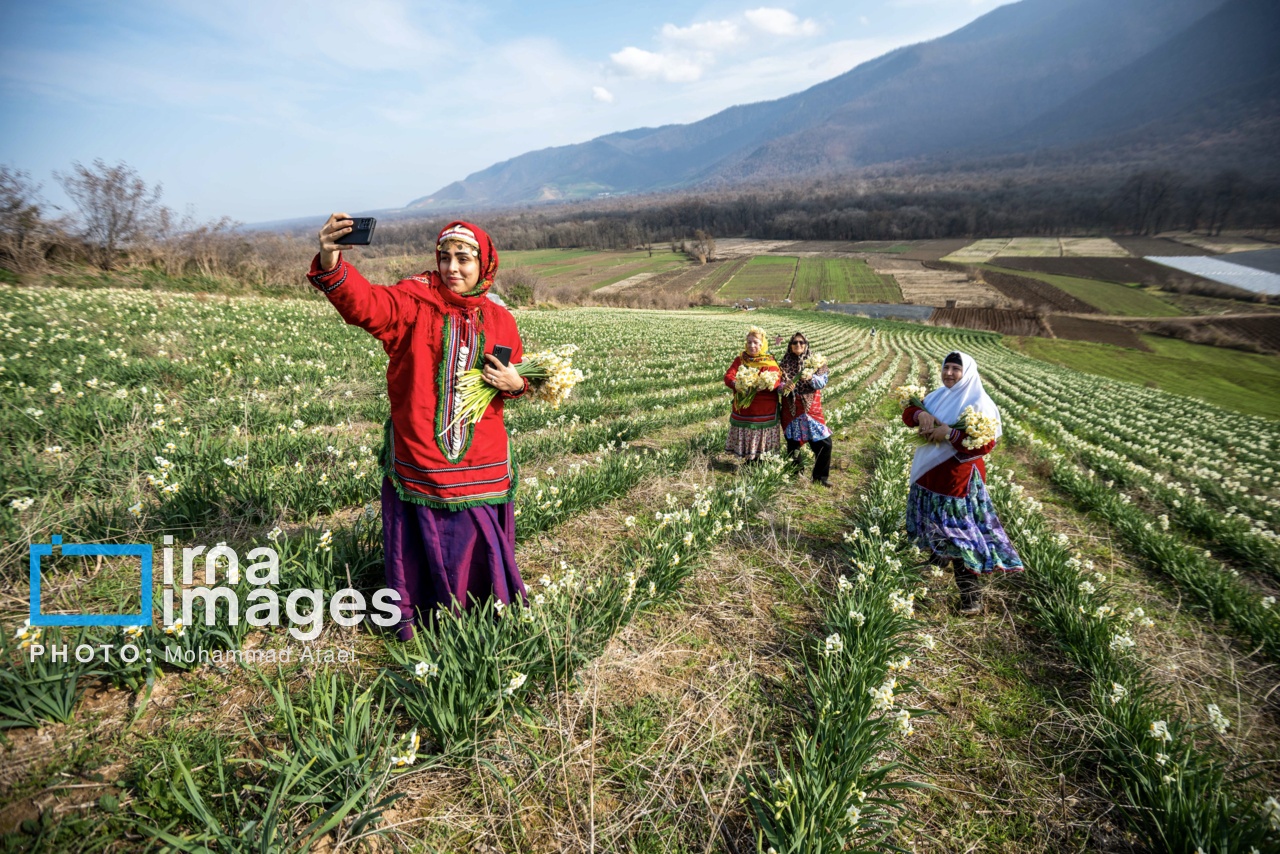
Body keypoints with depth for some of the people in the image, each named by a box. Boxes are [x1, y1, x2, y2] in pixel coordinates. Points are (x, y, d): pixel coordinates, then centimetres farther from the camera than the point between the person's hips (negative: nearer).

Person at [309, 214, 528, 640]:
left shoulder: (500, 320, 5)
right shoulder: (414, 301, -5)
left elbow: (513, 377, 18)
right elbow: (364, 303, -24)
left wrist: (514, 384, -6)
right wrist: (331, 265, -42)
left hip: (481, 467, 2)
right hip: (418, 461, -2)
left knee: (481, 538, 14)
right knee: (418, 543, 10)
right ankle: (411, 617, 35)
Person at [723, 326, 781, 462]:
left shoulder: (770, 362, -1)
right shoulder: (740, 359, 6)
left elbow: (776, 380, -16)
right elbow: (728, 376, -5)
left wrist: (762, 385, -37)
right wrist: (736, 384, -29)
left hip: (764, 410, -2)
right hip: (743, 408, 2)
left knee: (761, 440, 4)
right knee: (746, 439, 9)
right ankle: (749, 463, 26)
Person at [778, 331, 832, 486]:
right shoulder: (784, 363, 5)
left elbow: (823, 381, -9)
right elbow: (777, 385, -1)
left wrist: (811, 377, -29)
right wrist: (784, 387, -24)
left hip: (811, 408, 0)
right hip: (791, 410, 0)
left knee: (824, 443, -4)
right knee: (793, 444, 6)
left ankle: (820, 476, 12)